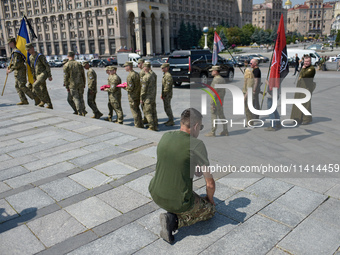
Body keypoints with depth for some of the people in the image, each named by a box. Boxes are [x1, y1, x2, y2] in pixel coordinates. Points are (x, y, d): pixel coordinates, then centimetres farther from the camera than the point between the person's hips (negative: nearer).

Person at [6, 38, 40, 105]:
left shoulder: (16, 52, -17)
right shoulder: (14, 51, 16)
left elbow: (17, 64, -23)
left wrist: (11, 70, -15)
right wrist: (9, 67, 12)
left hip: (20, 71, -10)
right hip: (17, 72, 10)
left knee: (22, 86, -11)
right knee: (17, 86, 9)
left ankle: (36, 97, -10)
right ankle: (24, 100, 9)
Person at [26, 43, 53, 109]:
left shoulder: (40, 56, -12)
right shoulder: (31, 57, 11)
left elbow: (47, 65, -12)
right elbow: (32, 68, 17)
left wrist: (50, 76, -12)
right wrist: (34, 78, 16)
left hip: (43, 74, -8)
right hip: (37, 75, 8)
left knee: (35, 85, -24)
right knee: (43, 90, 7)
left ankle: (43, 100, -10)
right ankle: (50, 105, 13)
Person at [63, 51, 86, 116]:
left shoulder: (66, 65, -7)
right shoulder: (79, 64, 3)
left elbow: (66, 77, -8)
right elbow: (83, 75, 7)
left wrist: (66, 86, 0)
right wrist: (84, 84, 16)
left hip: (72, 85, -3)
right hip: (80, 84, 3)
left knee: (76, 98, 4)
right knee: (81, 97, 16)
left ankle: (80, 112, 0)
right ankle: (83, 111, 20)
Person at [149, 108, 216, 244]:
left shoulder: (165, 137, -1)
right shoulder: (197, 145, -17)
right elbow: (210, 183, -9)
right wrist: (210, 199, 12)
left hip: (156, 194, 7)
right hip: (179, 202, -6)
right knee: (210, 210, 22)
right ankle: (174, 220, -1)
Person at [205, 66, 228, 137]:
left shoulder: (216, 80, -18)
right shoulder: (222, 79, 11)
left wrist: (212, 103, -19)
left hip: (216, 101, -9)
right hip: (221, 100, 9)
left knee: (214, 116, -3)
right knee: (221, 115, 14)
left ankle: (212, 132, 3)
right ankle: (225, 131, 19)